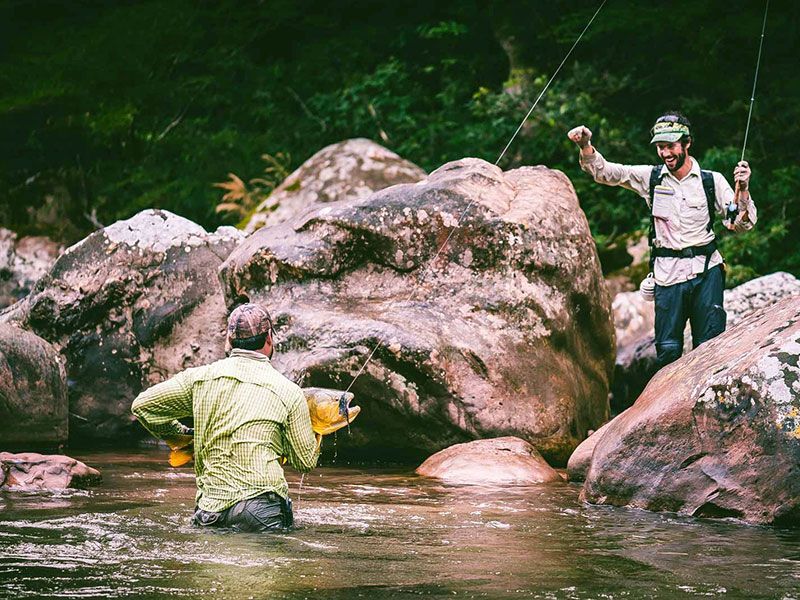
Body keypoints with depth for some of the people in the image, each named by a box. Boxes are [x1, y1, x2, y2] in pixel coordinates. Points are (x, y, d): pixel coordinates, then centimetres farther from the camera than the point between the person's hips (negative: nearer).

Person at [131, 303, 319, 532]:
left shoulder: (200, 377, 8)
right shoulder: (289, 392, 2)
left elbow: (143, 405, 15)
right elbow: (306, 461, 8)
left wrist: (179, 434, 28)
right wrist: (317, 435, 29)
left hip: (210, 507, 4)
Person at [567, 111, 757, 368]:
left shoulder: (712, 181, 2)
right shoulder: (650, 177, 5)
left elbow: (742, 224, 0)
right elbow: (603, 172, 0)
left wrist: (743, 190, -17)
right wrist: (585, 145, -18)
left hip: (707, 271, -1)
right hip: (668, 273, 1)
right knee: (668, 350, -1)